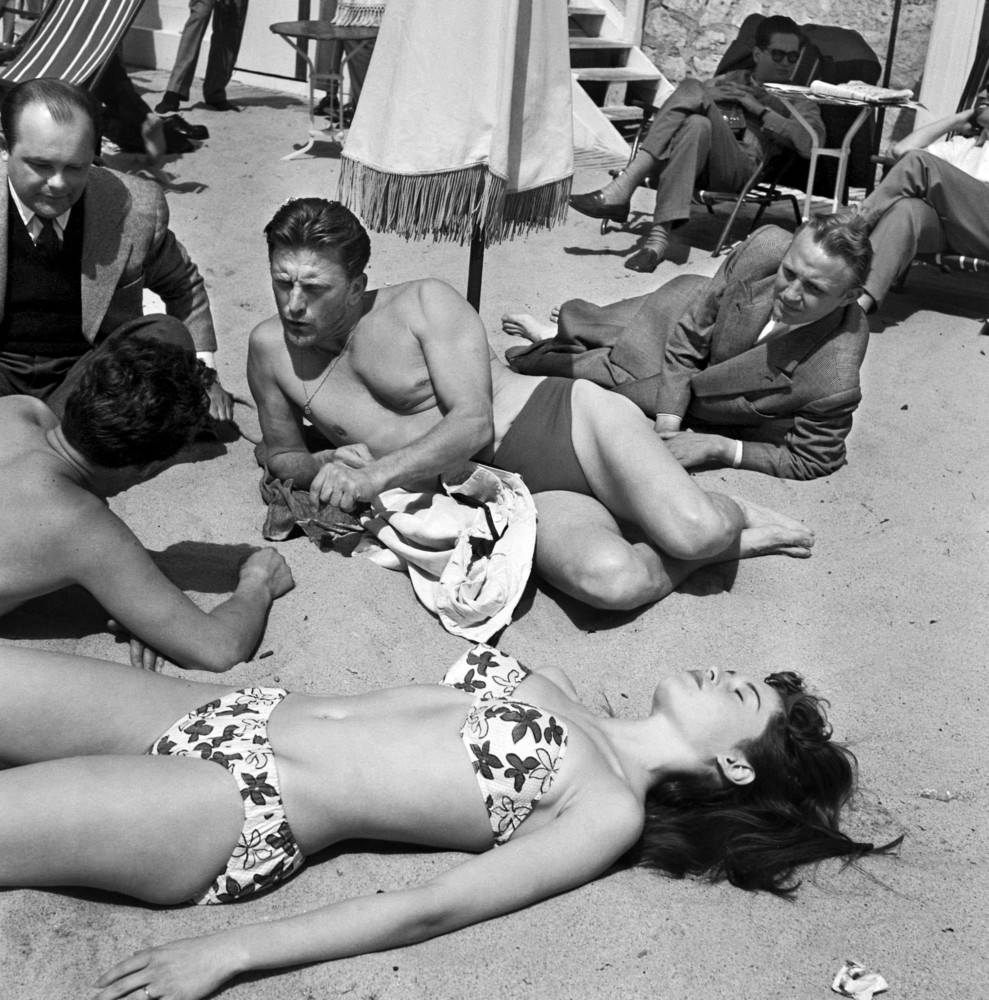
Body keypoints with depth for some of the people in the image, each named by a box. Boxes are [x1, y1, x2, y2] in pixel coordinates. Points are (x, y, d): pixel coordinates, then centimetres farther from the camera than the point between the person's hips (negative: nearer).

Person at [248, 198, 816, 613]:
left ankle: (731, 516, 11)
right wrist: (324, 465, -6)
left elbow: (474, 423, -14)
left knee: (694, 531, -29)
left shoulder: (424, 304, -5)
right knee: (608, 579, -32)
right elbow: (281, 454, 18)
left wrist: (375, 475, -23)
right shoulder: (271, 350, 6)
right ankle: (732, 543, -2)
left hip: (563, 420, -2)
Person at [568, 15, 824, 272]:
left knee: (697, 124, -34)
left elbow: (812, 143, 4)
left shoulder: (797, 103, 26)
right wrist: (708, 97, 5)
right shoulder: (730, 80, 37)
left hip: (741, 165, -3)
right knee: (692, 89, -27)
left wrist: (760, 110, 2)